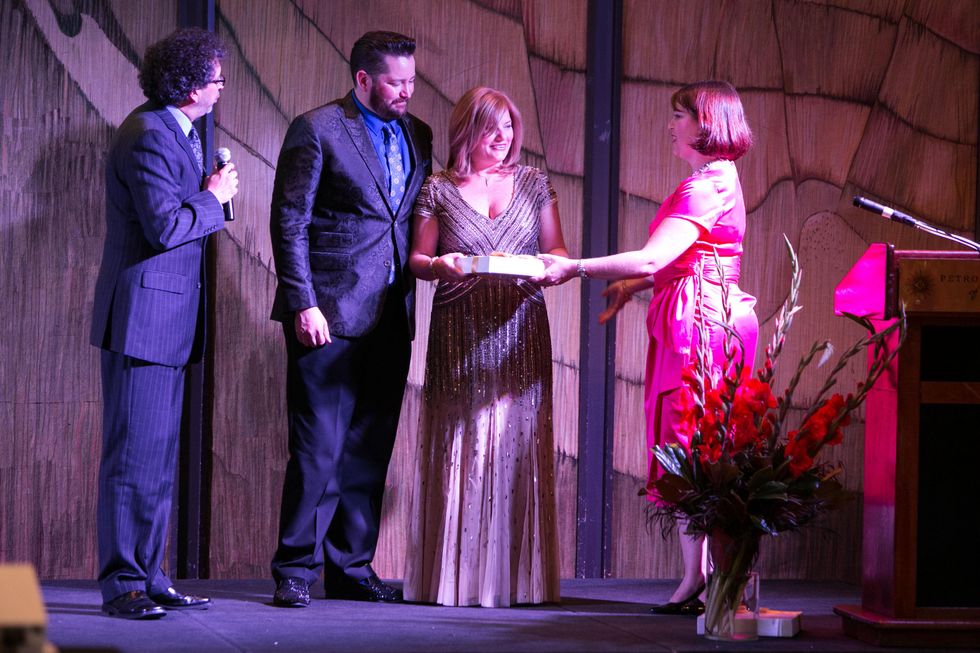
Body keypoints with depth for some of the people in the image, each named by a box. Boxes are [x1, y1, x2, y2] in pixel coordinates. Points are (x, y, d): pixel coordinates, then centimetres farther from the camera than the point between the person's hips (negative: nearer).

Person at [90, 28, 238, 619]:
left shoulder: (173, 133, 17)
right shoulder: (149, 138, -16)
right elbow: (165, 226, -24)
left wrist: (211, 198, 5)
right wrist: (214, 197, -9)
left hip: (167, 322, 10)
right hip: (143, 316, -10)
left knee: (160, 456, 12)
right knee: (135, 454, -8)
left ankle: (148, 576, 17)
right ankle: (123, 584, -5)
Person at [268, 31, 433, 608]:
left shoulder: (418, 136, 14)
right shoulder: (317, 129, -4)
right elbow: (288, 223, -7)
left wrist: (418, 283, 5)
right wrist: (303, 304, -14)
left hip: (390, 317, 6)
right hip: (329, 314, -6)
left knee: (370, 449, 7)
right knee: (319, 447, -6)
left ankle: (352, 568, 15)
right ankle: (295, 570, 2)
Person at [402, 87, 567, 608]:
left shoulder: (533, 184, 12)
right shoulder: (438, 189, 6)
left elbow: (556, 249, 12)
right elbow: (418, 259, 8)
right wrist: (440, 265, -14)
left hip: (519, 328, 2)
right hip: (460, 332, -1)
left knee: (517, 442, -2)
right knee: (461, 444, -5)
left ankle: (517, 574, 1)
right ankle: (458, 575, -2)